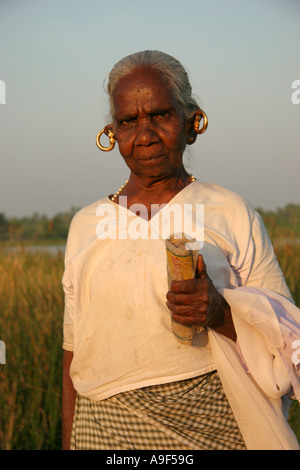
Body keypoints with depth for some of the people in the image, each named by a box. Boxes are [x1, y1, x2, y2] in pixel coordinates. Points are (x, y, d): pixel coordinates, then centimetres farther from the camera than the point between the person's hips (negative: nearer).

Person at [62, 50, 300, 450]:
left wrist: (221, 312, -16)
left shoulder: (230, 213, 3)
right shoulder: (86, 224, 12)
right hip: (105, 427, 2)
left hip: (210, 421, -2)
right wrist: (69, 443, 12)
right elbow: (74, 354, 15)